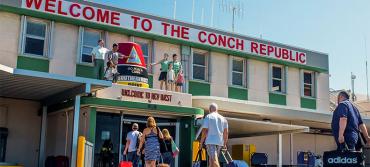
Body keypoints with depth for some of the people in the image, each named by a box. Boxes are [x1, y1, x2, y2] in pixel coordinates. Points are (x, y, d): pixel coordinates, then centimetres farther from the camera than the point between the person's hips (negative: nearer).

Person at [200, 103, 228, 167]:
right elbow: (226, 132, 12)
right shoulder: (223, 118, 15)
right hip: (220, 142, 5)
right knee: (211, 160, 14)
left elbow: (204, 131, -6)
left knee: (214, 160, -13)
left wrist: (201, 142, 0)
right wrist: (225, 144, 18)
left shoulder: (208, 117, 1)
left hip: (210, 141, -5)